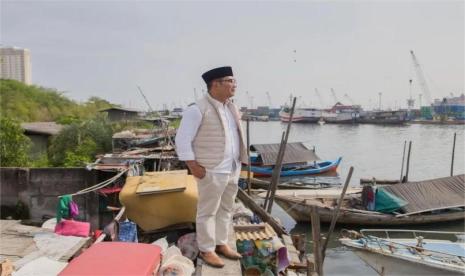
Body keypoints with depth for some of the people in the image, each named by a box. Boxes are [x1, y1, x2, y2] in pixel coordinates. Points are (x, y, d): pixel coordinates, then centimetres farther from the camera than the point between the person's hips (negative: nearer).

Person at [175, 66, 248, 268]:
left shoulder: (231, 108, 10)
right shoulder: (198, 109, -15)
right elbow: (182, 140, -16)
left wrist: (237, 163, 15)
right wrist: (193, 166, -17)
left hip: (232, 170, 8)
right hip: (212, 171, -8)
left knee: (225, 209, 16)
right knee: (208, 212, 5)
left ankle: (221, 243, 31)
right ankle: (206, 250, 19)